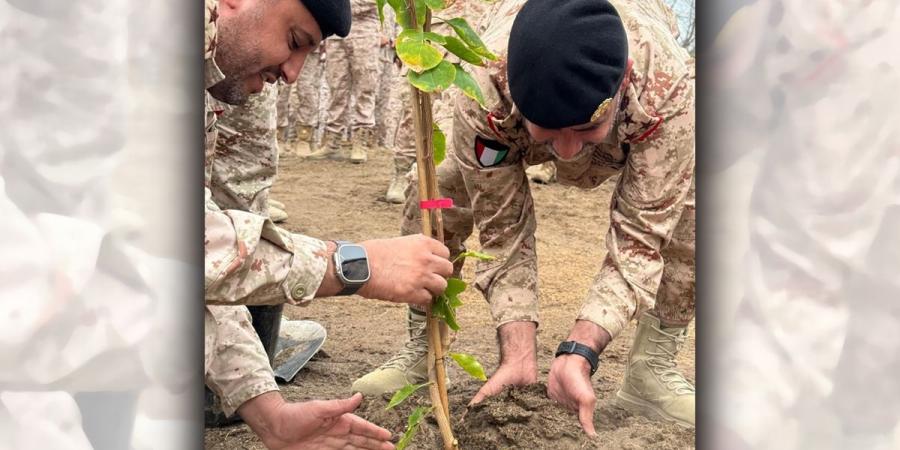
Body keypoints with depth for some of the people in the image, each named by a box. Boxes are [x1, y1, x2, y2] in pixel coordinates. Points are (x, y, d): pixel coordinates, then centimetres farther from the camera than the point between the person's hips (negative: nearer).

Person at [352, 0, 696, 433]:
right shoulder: (485, 88, -43)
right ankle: (422, 349, 4)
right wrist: (519, 355, -41)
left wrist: (579, 354, -50)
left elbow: (639, 236, -39)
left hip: (637, 125, 0)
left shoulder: (668, 89, -44)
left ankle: (652, 369, -4)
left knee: (684, 217, -24)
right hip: (510, 119, 1)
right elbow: (502, 229, -32)